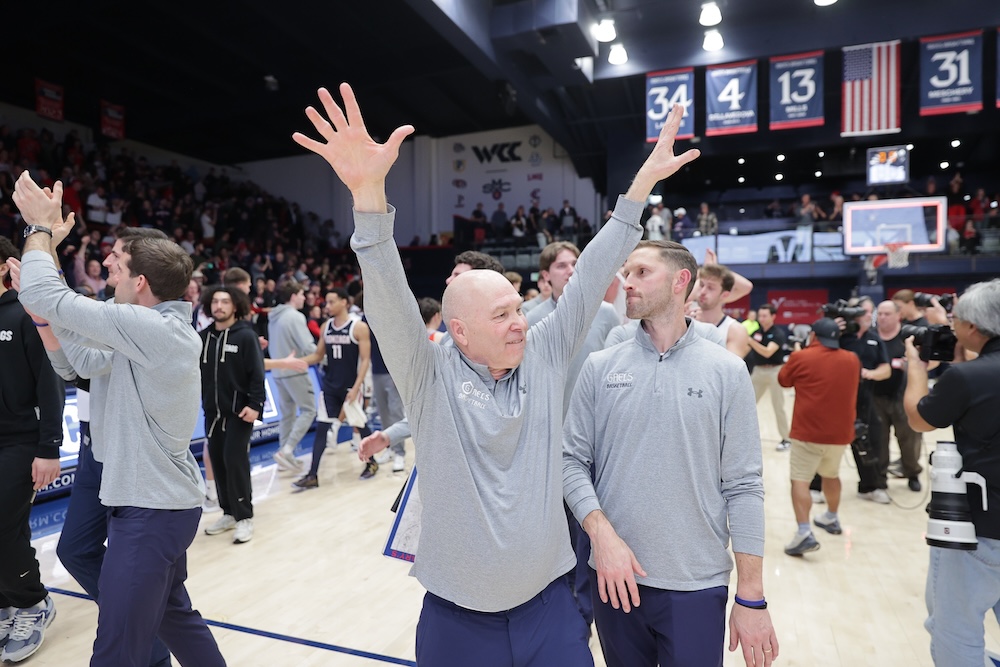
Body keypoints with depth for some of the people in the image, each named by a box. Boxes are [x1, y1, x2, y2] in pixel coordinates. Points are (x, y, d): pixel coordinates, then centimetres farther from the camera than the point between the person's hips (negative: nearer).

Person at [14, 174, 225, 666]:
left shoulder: (149, 327, -21)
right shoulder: (171, 329, 8)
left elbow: (42, 294, -18)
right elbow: (89, 359, 16)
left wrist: (39, 226, -2)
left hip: (150, 510, -10)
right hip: (167, 501, 10)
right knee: (173, 614, 24)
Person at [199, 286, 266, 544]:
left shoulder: (246, 336, -8)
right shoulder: (203, 336, 5)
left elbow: (257, 374, -11)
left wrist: (255, 405, -17)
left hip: (239, 411, -5)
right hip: (212, 411, 5)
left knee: (235, 460, -7)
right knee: (217, 460, 9)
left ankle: (244, 517, 4)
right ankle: (229, 512, 24)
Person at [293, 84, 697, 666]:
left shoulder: (545, 359, -4)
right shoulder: (432, 376, -12)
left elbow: (591, 278, -5)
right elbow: (390, 302, -25)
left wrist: (643, 183, -6)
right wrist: (368, 192, -39)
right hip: (457, 618, -2)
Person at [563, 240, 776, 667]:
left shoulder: (726, 371, -4)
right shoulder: (600, 367, 0)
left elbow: (743, 486, -4)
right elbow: (572, 460, -1)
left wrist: (752, 597, -4)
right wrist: (602, 533, -15)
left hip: (698, 584, -1)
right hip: (615, 577, 2)